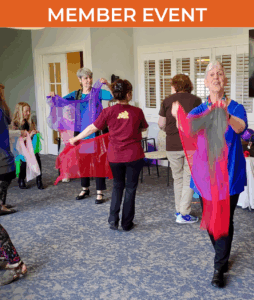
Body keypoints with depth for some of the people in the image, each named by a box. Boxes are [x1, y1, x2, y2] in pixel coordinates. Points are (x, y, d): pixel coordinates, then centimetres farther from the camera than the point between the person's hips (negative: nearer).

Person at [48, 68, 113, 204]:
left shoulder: (97, 92, -3)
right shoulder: (76, 94, 9)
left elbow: (113, 95, -18)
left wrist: (107, 84, -32)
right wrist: (54, 96, -19)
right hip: (80, 130, 4)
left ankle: (100, 192, 5)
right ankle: (85, 188, 30)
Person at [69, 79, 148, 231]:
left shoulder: (108, 111, -7)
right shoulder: (137, 111, -7)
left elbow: (92, 128, 0)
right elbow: (143, 128, 11)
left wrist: (75, 139, 13)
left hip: (115, 156, 2)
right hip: (134, 156, -1)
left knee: (118, 185, 20)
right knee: (131, 187, 11)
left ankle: (113, 220, 14)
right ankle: (127, 223, 17)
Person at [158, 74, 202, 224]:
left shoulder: (167, 101, 0)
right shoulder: (196, 100, -2)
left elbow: (161, 124, 3)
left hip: (173, 146, 2)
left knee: (178, 178, 16)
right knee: (189, 179, 5)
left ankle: (179, 210, 24)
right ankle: (184, 214, 4)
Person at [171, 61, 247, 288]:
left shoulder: (236, 108, -5)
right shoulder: (200, 110, 2)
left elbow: (241, 127, -28)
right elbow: (185, 127, -18)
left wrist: (226, 116, -52)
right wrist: (178, 116, -42)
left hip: (229, 174, -3)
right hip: (205, 172, 3)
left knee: (225, 220, 0)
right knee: (209, 218, 14)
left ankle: (219, 269, 12)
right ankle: (223, 258, 38)